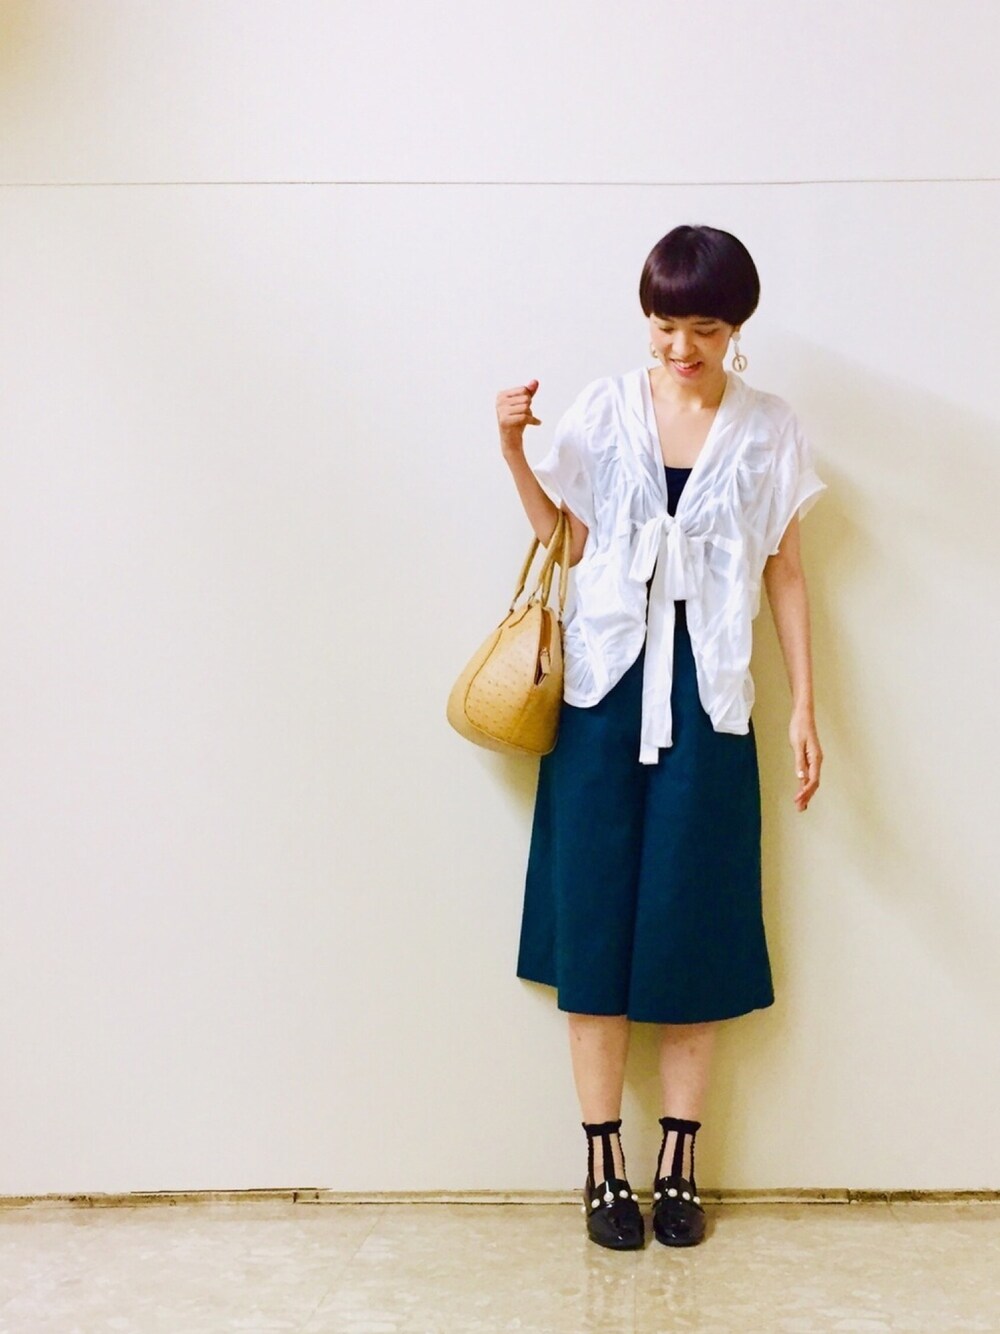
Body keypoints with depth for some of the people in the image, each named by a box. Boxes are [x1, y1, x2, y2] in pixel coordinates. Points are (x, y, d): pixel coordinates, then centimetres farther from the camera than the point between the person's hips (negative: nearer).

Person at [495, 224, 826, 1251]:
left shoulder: (769, 430, 2)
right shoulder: (604, 409, 2)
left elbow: (785, 573, 6)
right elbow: (566, 541, 6)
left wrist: (805, 707, 2)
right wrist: (512, 448, -6)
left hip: (707, 696, 0)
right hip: (606, 685, 1)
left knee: (691, 924, 3)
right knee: (595, 917, 1)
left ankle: (678, 1162, 17)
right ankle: (604, 1163, 13)